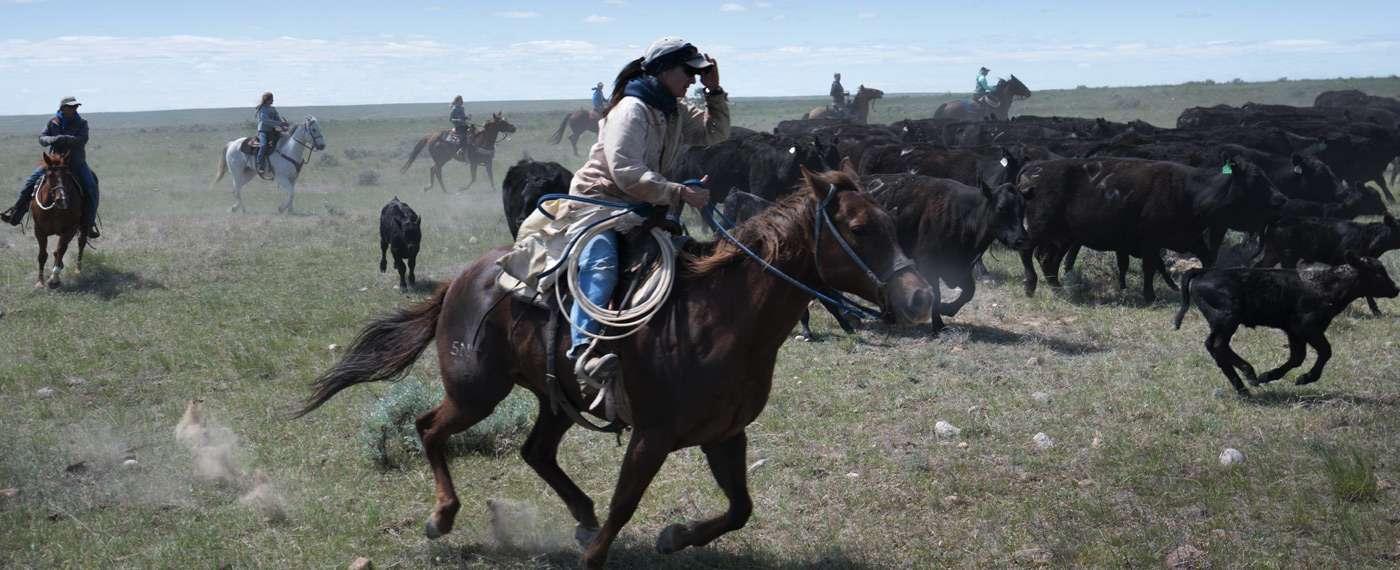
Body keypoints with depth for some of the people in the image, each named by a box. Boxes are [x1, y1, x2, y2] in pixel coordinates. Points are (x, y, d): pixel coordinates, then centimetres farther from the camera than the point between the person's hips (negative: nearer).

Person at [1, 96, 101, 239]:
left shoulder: (81, 122, -4)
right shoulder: (52, 121, 3)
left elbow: (82, 140, -18)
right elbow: (42, 138, -3)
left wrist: (65, 139, -34)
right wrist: (51, 140, -26)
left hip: (76, 163, -2)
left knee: (91, 187, -19)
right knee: (31, 181, -6)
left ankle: (88, 224, -11)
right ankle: (15, 213, 2)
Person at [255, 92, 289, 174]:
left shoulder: (273, 109, 15)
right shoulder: (261, 109, -6)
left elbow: (278, 118, 8)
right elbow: (266, 121, -17)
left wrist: (284, 127, -12)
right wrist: (280, 123, -23)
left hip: (272, 131, 7)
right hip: (263, 131, -7)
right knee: (264, 145, -29)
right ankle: (260, 166, -27)